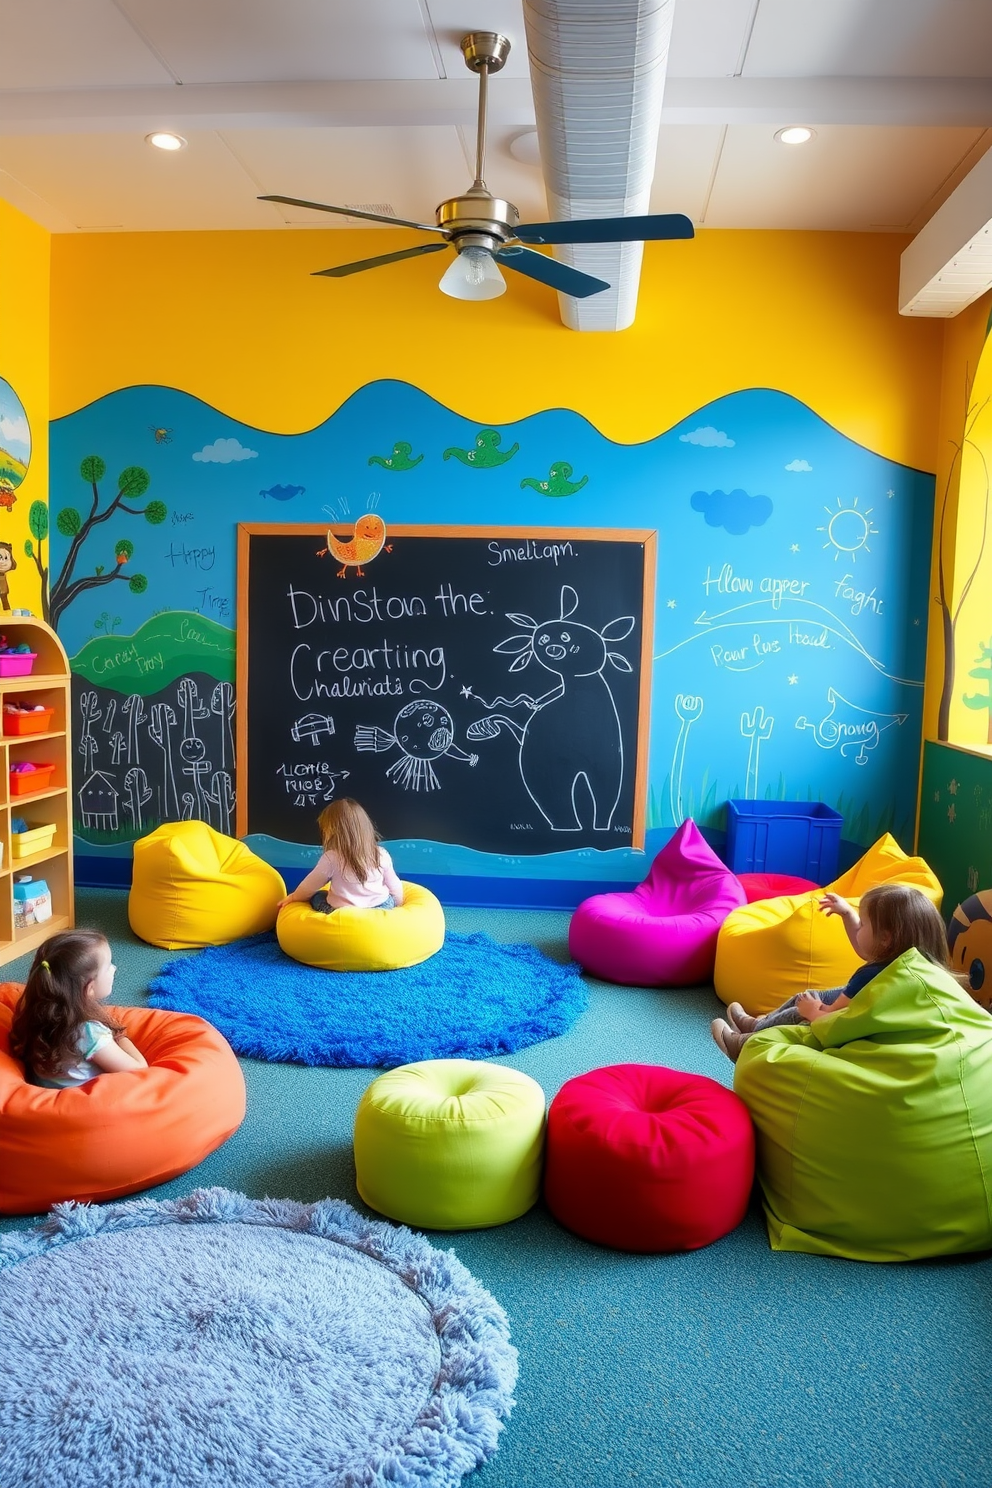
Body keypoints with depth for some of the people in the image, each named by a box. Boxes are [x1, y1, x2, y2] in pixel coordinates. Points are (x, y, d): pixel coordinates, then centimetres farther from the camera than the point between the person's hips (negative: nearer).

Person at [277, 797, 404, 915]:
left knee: (316, 897, 23)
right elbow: (395, 886, 4)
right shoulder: (382, 855, -5)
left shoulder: (332, 858, -12)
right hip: (382, 908, 2)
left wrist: (293, 897, 22)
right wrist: (397, 904, 24)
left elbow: (310, 885, 2)